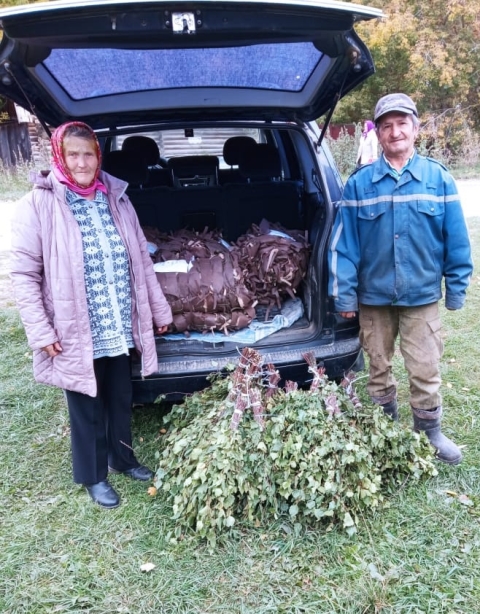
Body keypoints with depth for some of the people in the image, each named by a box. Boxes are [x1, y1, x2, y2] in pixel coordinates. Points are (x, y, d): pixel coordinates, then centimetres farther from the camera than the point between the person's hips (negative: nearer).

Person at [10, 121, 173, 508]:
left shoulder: (116, 199, 3)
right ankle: (93, 477, 35)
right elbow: (24, 274, -10)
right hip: (75, 334, -4)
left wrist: (160, 309, 10)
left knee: (121, 400, 20)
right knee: (87, 409, 13)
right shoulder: (39, 205, -11)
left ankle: (122, 458, 44)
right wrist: (41, 332, -14)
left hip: (119, 329, 4)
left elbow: (141, 260, 8)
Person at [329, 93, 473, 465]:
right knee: (378, 366, 15)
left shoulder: (439, 178, -2)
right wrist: (344, 293, -5)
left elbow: (456, 240, 1)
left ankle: (429, 432, 28)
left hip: (422, 295, -1)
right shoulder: (359, 183, -2)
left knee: (425, 370, 5)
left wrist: (457, 288, 1)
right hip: (373, 295, 1)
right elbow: (344, 242, -3)